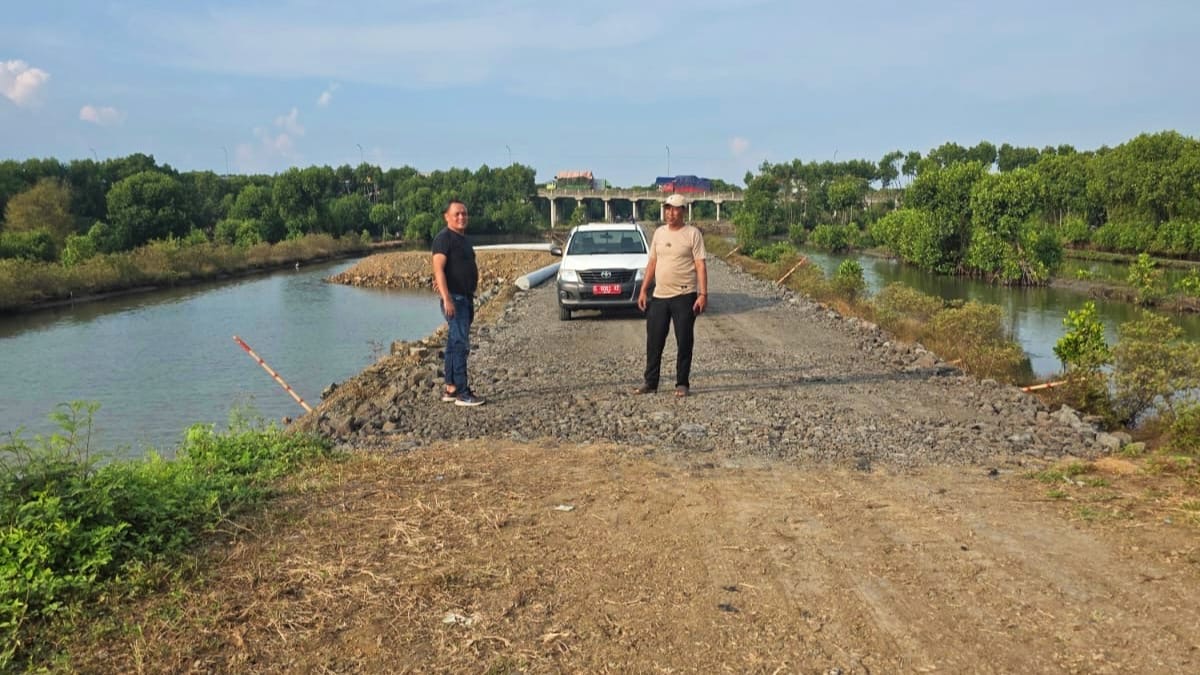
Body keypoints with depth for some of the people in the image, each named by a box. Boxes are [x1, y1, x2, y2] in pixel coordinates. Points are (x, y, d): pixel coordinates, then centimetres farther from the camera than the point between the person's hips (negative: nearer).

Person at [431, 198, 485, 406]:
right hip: (454, 298, -10)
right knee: (460, 344, -11)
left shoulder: (463, 239, 16)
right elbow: (438, 269, -21)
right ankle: (461, 393, -10)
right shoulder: (444, 238, -12)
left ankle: (450, 389, 19)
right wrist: (447, 298, -29)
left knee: (455, 343, 12)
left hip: (466, 298, 10)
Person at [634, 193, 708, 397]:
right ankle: (650, 382, 16)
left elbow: (700, 266, -8)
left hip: (684, 296, -5)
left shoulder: (693, 234, -4)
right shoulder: (659, 233, 12)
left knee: (684, 342, 2)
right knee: (654, 342, 7)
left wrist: (703, 294, -16)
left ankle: (682, 384, 11)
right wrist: (643, 291, 10)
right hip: (659, 296, 5)